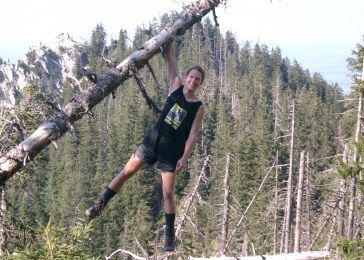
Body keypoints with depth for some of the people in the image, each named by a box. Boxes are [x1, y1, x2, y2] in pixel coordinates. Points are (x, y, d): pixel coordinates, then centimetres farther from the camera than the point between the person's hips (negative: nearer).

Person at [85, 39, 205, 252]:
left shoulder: (199, 108, -5)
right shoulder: (176, 87, 3)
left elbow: (193, 136, -8)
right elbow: (171, 61, 0)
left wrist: (184, 158, -16)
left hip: (172, 150, -3)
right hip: (154, 139, 4)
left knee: (168, 193, -4)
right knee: (126, 172, 3)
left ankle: (170, 236, 8)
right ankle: (101, 205, 20)